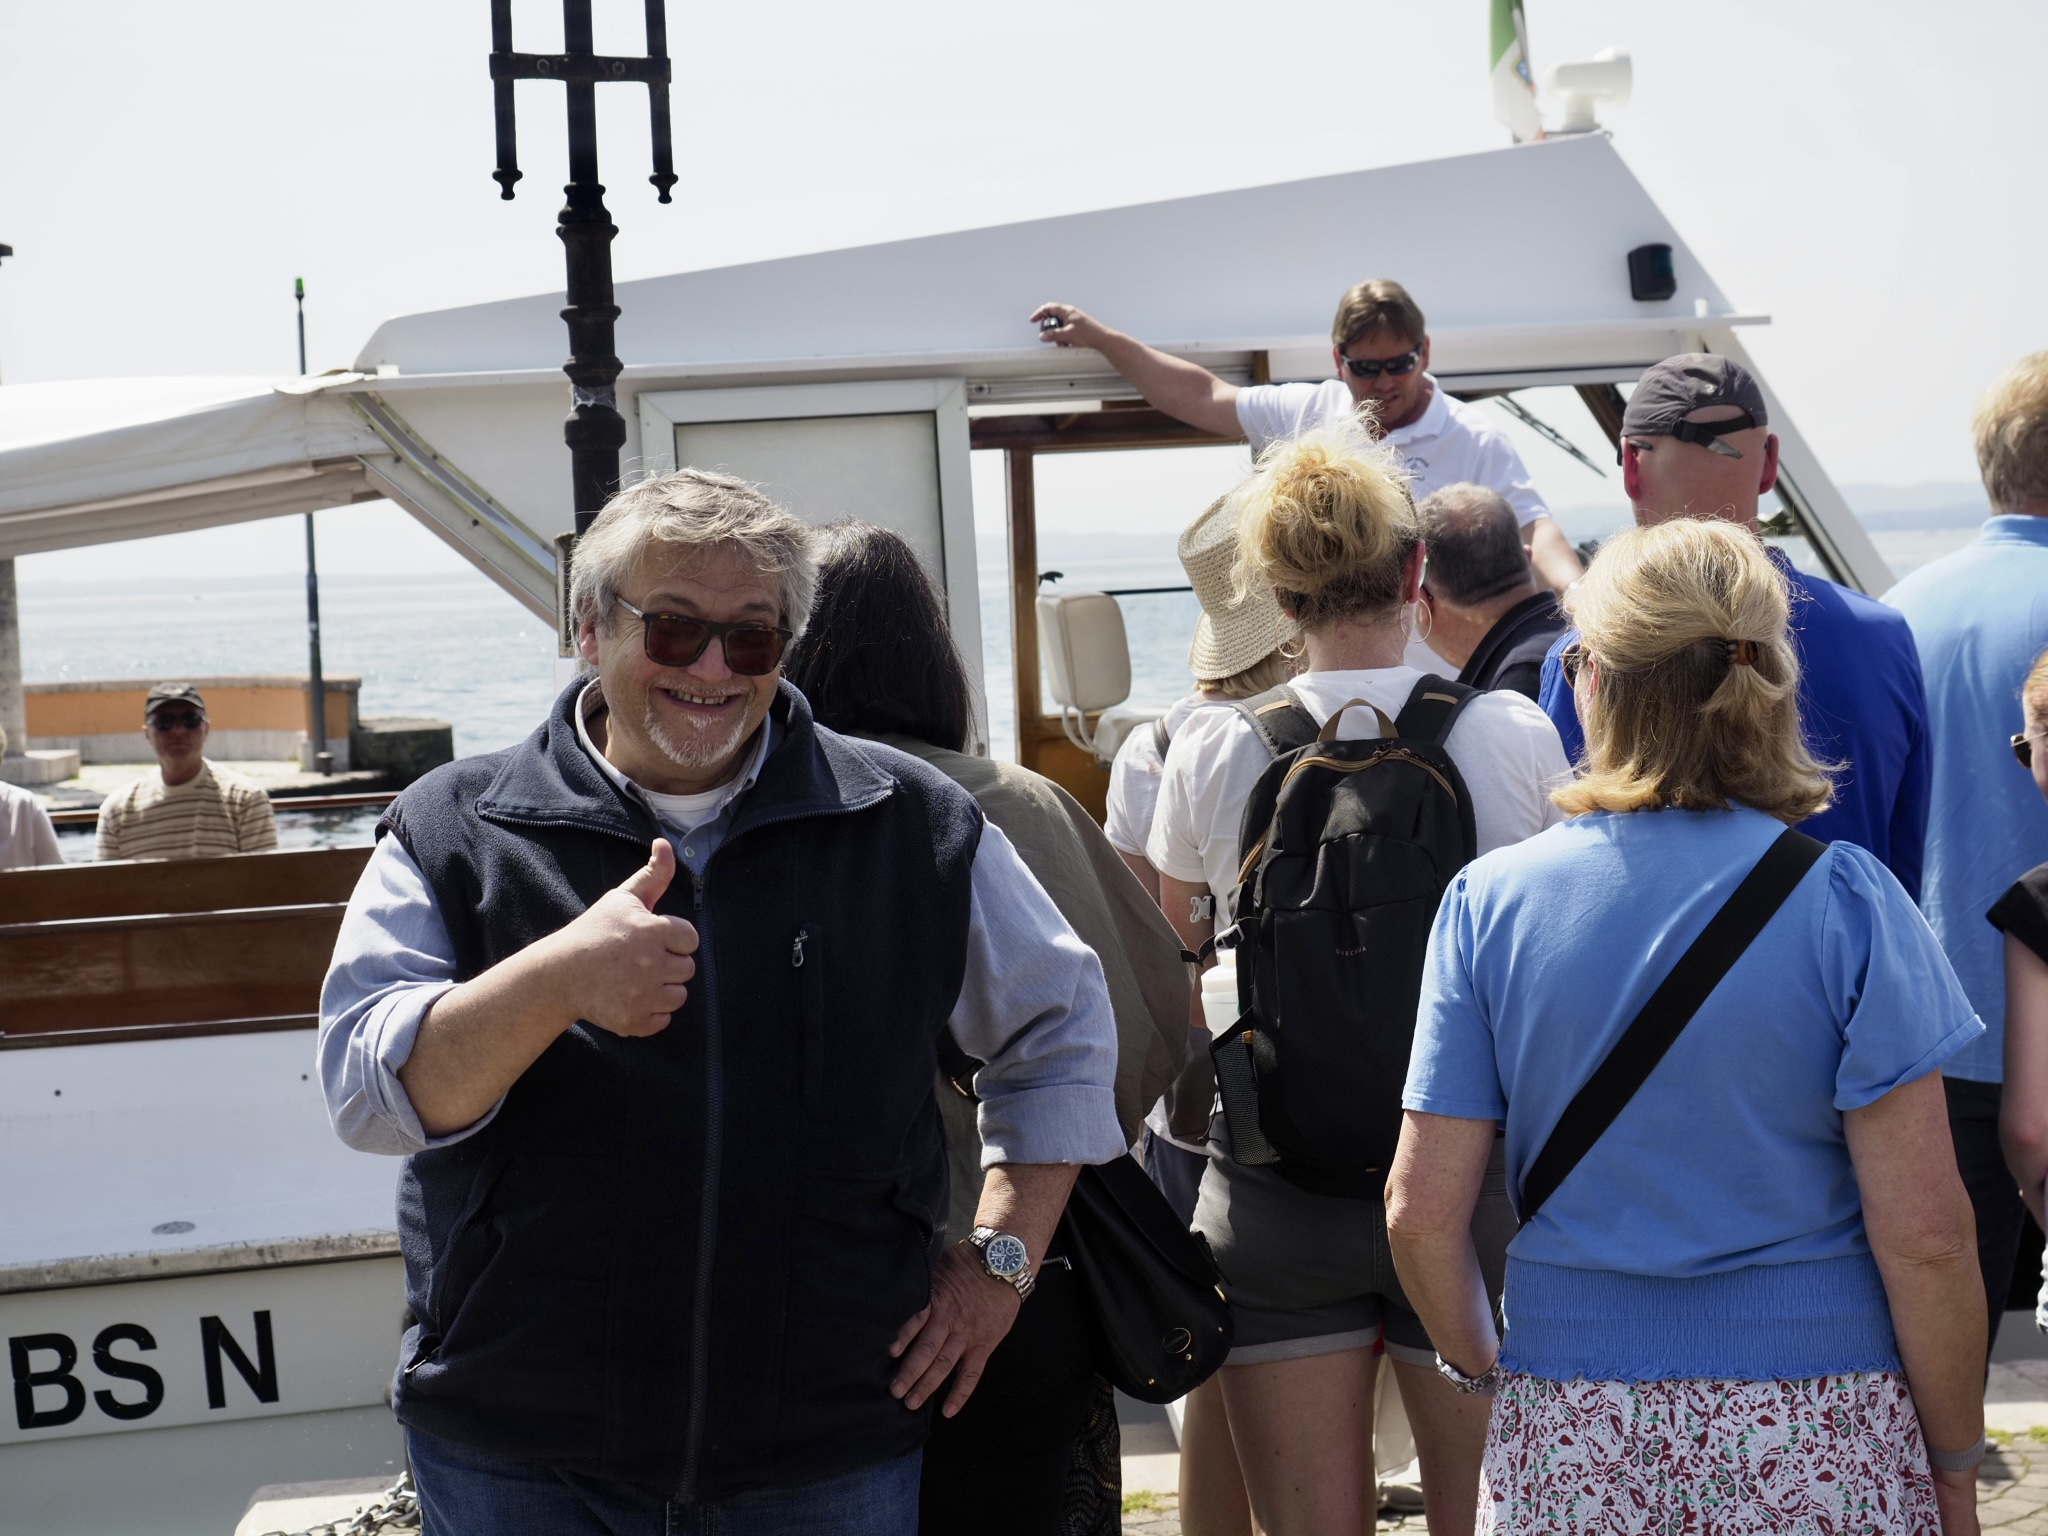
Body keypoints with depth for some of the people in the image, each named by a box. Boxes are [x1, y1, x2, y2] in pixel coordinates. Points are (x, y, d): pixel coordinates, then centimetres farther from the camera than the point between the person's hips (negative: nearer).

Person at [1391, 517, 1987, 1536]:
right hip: (1819, 1446, -1)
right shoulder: (1843, 899, -9)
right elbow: (1924, 1234, -11)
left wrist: (1483, 1367, 16)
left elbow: (1421, 1214, -3)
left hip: (1572, 1447, 1)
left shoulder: (1490, 898, -4)